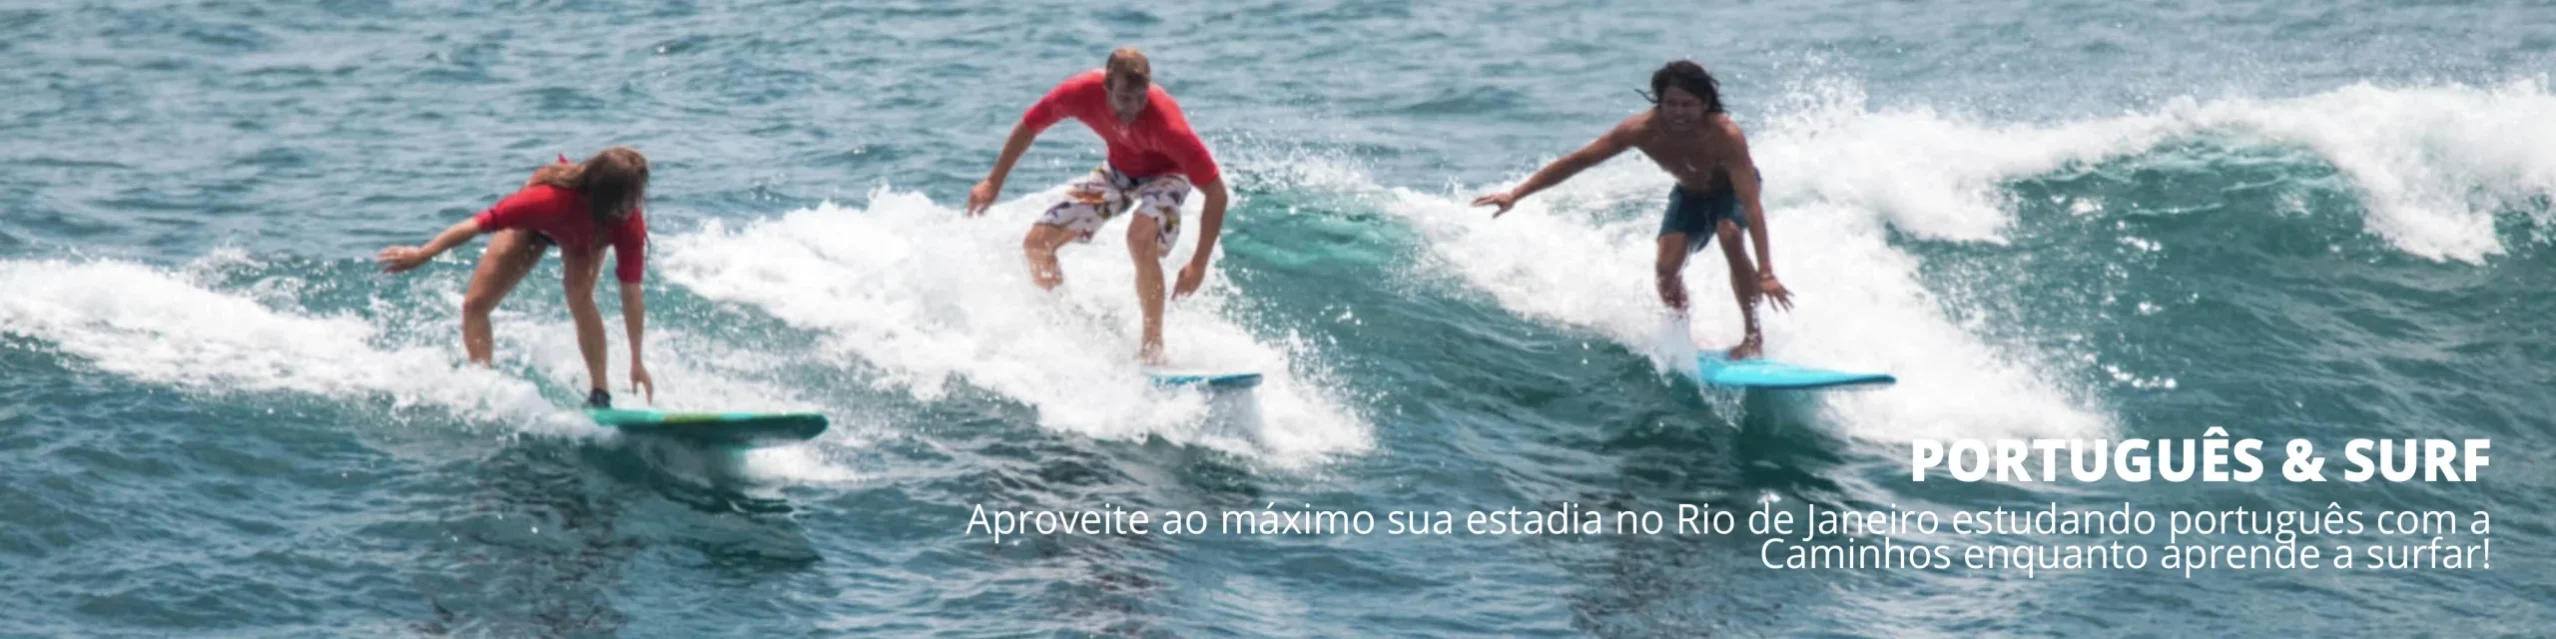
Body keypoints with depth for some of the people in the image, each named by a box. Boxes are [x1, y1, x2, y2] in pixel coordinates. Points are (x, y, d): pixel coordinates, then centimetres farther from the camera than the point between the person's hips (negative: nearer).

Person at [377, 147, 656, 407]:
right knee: (475, 304, -4)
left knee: (580, 297, -29)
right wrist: (421, 254, -31)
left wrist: (637, 361, -32)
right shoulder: (549, 198, -48)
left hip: (588, 234, 0)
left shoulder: (630, 226, -39)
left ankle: (600, 394, -24)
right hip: (535, 224, 0)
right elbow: (479, 223, -38)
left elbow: (631, 293, -32)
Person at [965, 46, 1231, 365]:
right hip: (1119, 169, 5)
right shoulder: (1082, 91, -29)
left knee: (1141, 237, -37)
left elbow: (1216, 191, -34)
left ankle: (1153, 348, -25)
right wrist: (993, 182, -2)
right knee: (1037, 242, -4)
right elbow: (1029, 125, -6)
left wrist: (1199, 264, -36)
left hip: (1165, 174, -5)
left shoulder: (1166, 121, -39)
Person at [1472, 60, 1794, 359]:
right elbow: (1577, 160, -24)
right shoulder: (1643, 129, -31)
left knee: (1730, 234, -34)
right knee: (1667, 270, -16)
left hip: (1732, 189, -3)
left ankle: (1753, 335, -19)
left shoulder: (1726, 135, -40)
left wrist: (1765, 272, -51)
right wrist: (1516, 194, -27)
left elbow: (1751, 205, -44)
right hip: (1690, 195, 3)